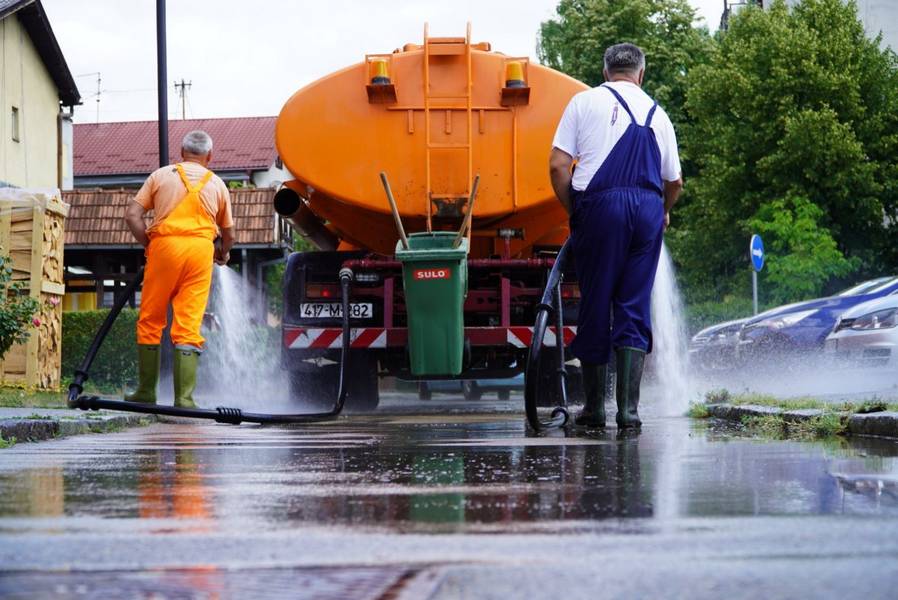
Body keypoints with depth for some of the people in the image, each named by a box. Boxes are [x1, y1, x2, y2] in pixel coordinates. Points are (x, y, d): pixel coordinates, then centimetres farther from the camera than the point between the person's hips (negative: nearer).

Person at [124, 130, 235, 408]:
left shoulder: (161, 175, 13)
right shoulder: (217, 184, 17)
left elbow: (132, 215, 3)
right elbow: (228, 233, 25)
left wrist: (147, 244, 13)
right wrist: (223, 254, 44)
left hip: (165, 245, -1)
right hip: (200, 249, 1)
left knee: (150, 321, 9)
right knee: (189, 326, -1)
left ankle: (146, 392, 11)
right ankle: (184, 398, -7)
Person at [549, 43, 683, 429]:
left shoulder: (585, 101, 10)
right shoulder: (657, 113, 18)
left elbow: (558, 166, 1)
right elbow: (674, 182, 21)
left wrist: (572, 211, 12)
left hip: (600, 203, -2)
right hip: (648, 207, 2)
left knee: (595, 306, 5)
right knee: (635, 307, 4)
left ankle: (594, 408, 10)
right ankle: (628, 408, -3)